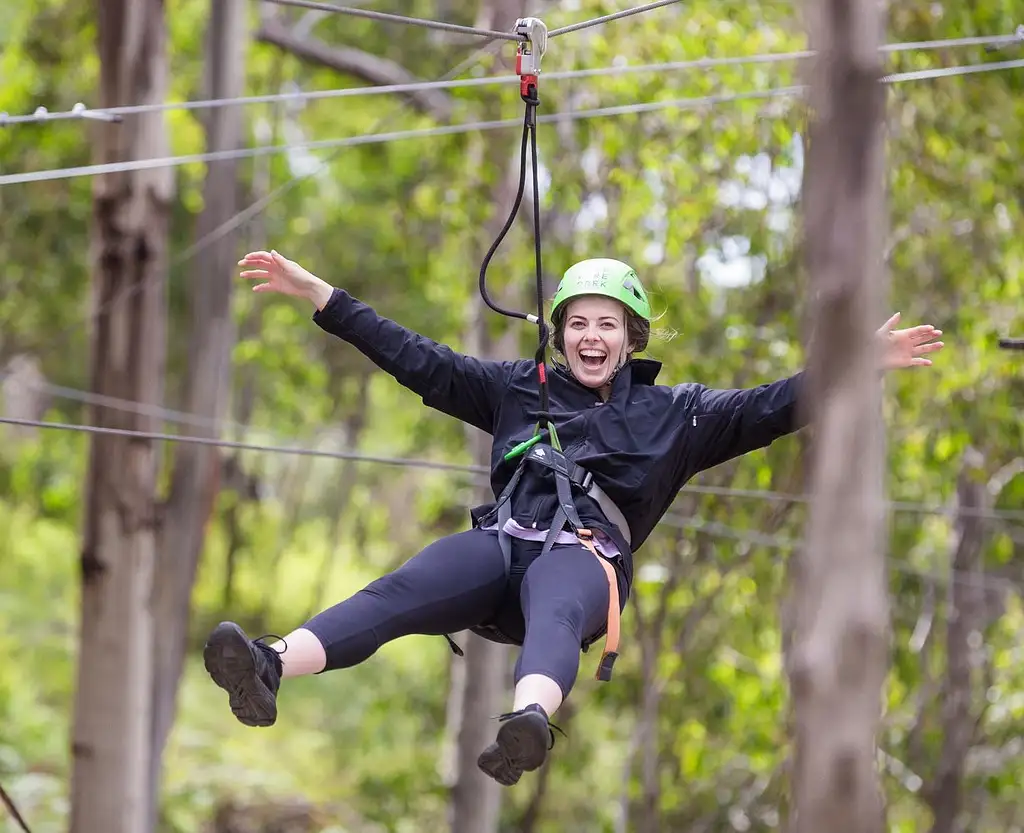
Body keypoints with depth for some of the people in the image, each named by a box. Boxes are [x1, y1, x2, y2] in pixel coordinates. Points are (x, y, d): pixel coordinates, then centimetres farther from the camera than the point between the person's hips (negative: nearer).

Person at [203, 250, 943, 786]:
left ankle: (530, 720, -75)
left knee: (554, 618, -40)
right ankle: (270, 670, -56)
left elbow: (767, 410, 14)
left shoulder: (672, 412, 22)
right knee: (398, 593, -30)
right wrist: (318, 295, 21)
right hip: (500, 542, 2)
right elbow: (418, 360, 25)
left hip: (583, 557, -2)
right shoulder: (519, 388, 27)